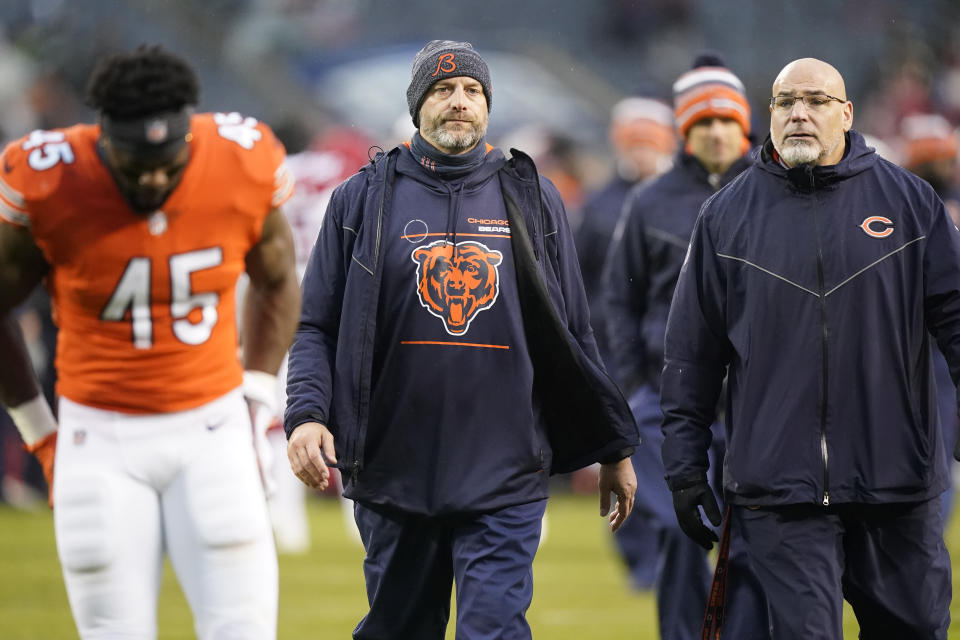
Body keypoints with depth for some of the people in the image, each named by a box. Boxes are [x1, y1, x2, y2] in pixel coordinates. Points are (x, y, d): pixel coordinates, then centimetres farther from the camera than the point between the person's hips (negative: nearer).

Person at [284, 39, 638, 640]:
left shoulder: (533, 200, 11)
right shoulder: (363, 200, 8)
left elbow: (572, 335, 14)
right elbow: (317, 327, 6)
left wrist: (614, 449, 14)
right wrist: (307, 415, -11)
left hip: (505, 477, -1)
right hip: (395, 472, 1)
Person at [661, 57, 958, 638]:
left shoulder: (909, 199, 6)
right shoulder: (728, 214, 7)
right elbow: (691, 353, 9)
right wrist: (686, 469, 6)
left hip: (899, 482, 1)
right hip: (779, 489, -1)